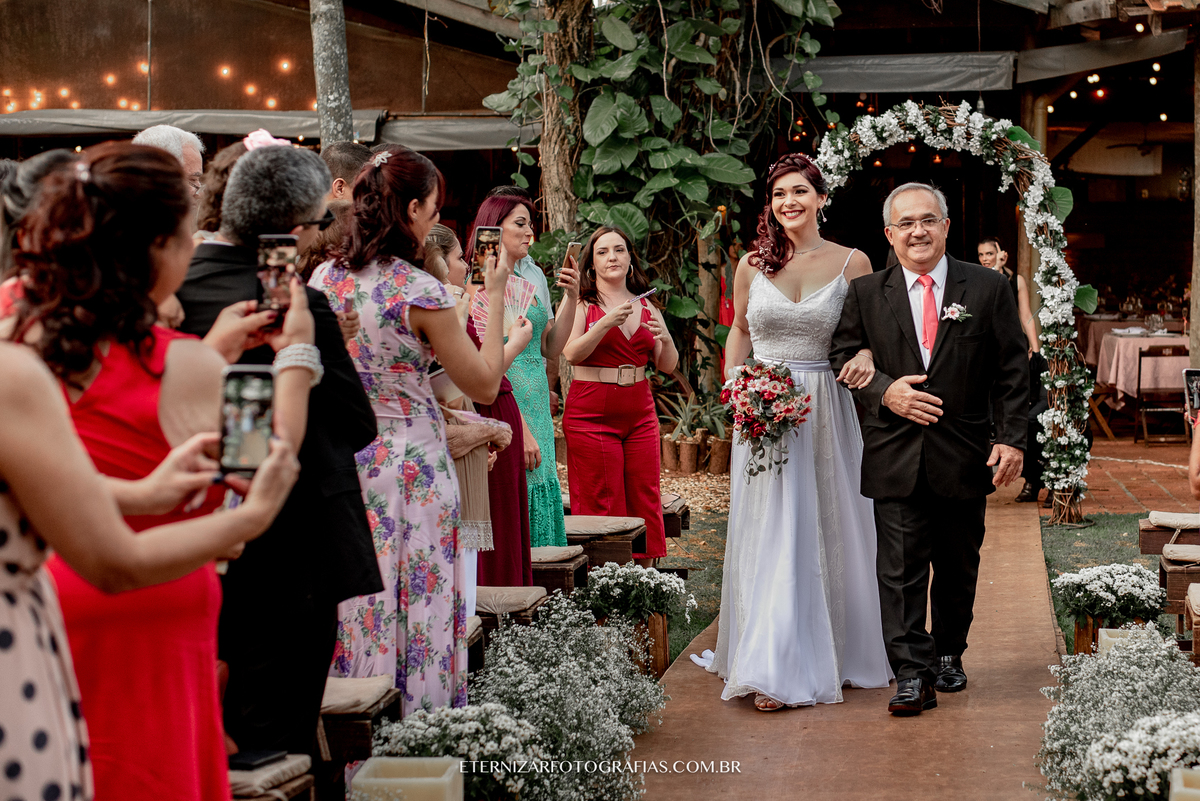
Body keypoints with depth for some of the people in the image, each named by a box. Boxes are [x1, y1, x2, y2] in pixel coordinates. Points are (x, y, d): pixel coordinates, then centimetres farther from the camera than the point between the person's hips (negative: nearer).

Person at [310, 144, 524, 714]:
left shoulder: (323, 278, 2)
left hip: (340, 458, 6)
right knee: (417, 604, 2)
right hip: (410, 461, -6)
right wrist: (494, 299, -1)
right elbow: (484, 387, -7)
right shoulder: (421, 292, -15)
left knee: (352, 603, 11)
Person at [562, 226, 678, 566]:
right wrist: (606, 323, -23)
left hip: (640, 415, 4)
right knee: (601, 508, -5)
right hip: (592, 414, -4)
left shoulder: (645, 306, 13)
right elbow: (571, 353, -14)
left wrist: (666, 339, -10)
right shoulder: (582, 304, 1)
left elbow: (667, 366, 10)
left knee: (644, 501, 2)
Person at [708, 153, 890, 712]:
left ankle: (836, 652, 24)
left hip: (825, 411, 0)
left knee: (829, 531, 8)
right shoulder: (752, 265, 3)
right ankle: (778, 669, 5)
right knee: (769, 535, 0)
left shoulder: (852, 263, -1)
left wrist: (867, 355, -16)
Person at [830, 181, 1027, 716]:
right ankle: (912, 676, -2)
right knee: (900, 569, -5)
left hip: (964, 457, 1)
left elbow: (1012, 372, 2)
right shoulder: (866, 294, 4)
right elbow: (843, 359, 6)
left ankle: (948, 655, 32)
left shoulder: (989, 289, 2)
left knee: (958, 567, 13)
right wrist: (884, 391, -12)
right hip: (895, 458, -1)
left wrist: (1011, 438, -6)